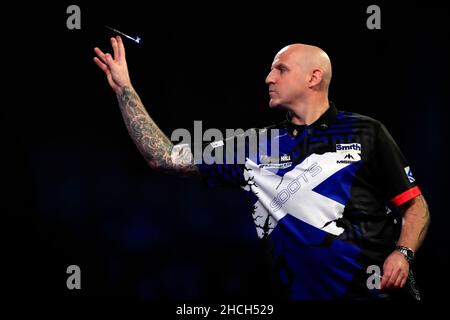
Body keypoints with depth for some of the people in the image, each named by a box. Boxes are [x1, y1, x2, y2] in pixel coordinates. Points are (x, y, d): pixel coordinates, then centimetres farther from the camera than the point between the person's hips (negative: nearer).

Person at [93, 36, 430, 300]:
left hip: (379, 288, -3)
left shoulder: (365, 133, 2)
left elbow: (416, 205, 3)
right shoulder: (257, 147, 10)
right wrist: (124, 88, 8)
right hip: (301, 291, 3)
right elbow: (165, 157, 10)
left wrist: (402, 253, -16)